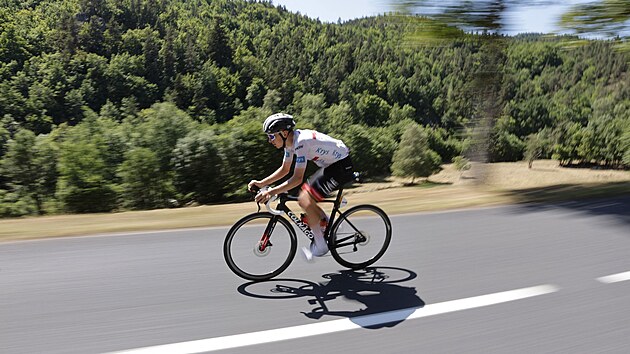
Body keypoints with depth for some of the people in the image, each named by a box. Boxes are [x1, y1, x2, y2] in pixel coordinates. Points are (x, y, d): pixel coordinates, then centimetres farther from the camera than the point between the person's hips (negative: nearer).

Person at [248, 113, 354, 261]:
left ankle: (320, 246, -3)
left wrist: (272, 192, -32)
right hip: (331, 164, 10)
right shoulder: (290, 141, 3)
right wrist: (261, 183, 5)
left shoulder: (301, 141, -26)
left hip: (341, 167, -10)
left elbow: (297, 178, -30)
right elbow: (285, 169, 13)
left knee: (305, 200, -14)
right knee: (304, 196, 9)